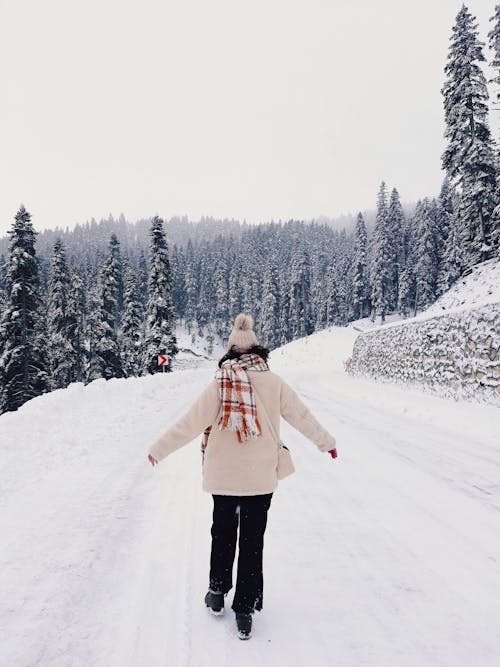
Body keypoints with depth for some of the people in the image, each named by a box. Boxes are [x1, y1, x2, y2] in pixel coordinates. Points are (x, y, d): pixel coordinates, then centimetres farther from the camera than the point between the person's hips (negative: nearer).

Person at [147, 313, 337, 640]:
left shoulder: (219, 384, -12)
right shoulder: (274, 382, -7)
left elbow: (190, 423, -12)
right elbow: (302, 416, 3)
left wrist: (159, 450, -1)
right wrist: (326, 442, 18)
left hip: (223, 476, 0)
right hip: (261, 478, 1)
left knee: (223, 533, 21)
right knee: (253, 541, 11)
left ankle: (218, 592, 34)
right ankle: (245, 611, 16)